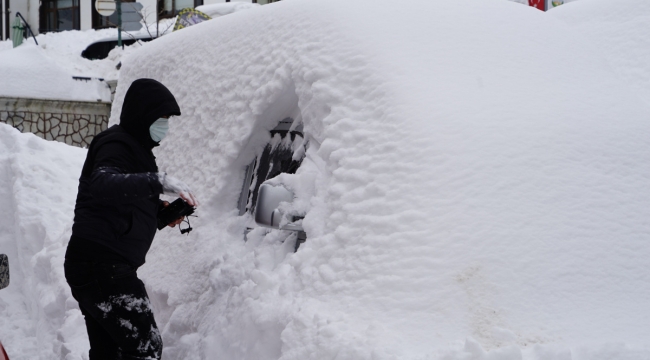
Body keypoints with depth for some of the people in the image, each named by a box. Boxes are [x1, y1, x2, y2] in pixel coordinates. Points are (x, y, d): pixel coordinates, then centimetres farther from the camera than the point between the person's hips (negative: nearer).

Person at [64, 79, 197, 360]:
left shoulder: (133, 146, 23)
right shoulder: (116, 144, -10)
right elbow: (101, 184, -31)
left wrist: (162, 210, 14)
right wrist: (160, 181, -41)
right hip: (101, 265, -11)